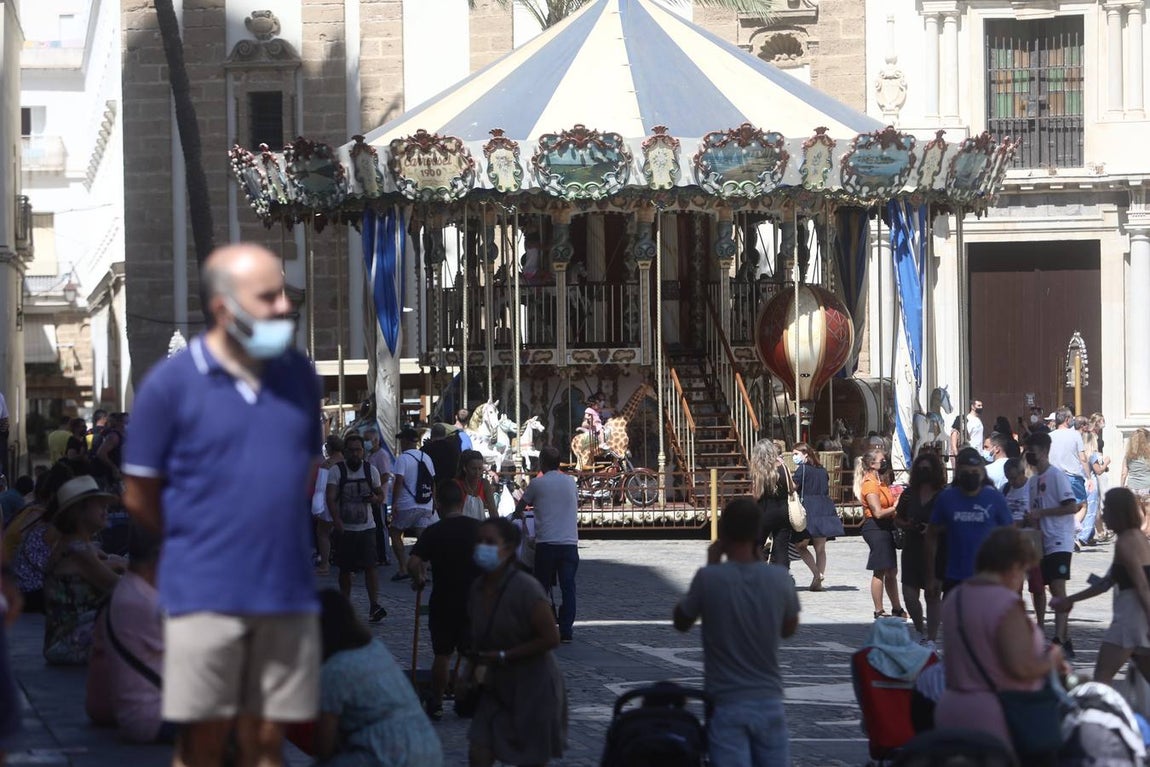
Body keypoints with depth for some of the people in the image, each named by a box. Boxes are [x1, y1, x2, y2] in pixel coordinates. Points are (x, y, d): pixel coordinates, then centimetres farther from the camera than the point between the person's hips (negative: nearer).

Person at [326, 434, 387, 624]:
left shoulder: (371, 470, 5)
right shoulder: (336, 471, -4)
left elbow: (380, 496, 15)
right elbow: (331, 497, -15)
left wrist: (375, 498, -9)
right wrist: (336, 518, -30)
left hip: (366, 527, 1)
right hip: (344, 528, -1)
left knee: (370, 566, -12)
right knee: (345, 570, 7)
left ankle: (374, 605, -15)